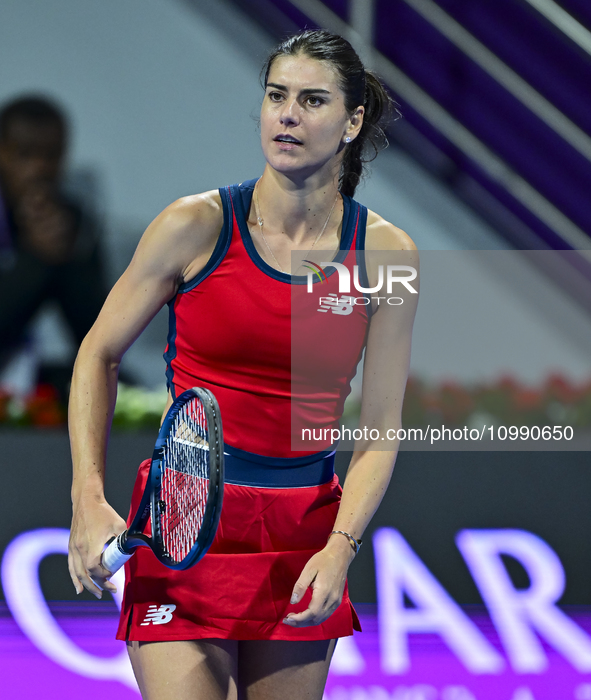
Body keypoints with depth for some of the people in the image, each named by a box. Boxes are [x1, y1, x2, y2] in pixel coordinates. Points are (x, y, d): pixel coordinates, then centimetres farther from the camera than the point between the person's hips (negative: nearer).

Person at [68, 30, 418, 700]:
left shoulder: (385, 253, -1)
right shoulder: (196, 226, -6)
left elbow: (381, 422, 1)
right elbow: (99, 353, 5)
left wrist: (341, 545, -13)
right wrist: (89, 498, -6)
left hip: (306, 532, 2)